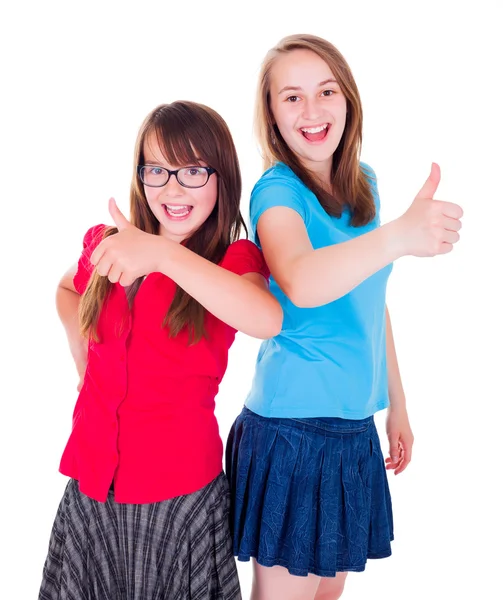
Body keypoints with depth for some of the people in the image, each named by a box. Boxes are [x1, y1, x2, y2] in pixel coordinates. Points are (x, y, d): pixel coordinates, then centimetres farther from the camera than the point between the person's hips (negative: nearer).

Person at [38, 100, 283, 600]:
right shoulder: (109, 245, 3)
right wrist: (82, 353, 9)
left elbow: (267, 320, -32)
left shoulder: (234, 259, -8)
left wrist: (163, 253, -38)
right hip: (91, 484, 4)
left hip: (179, 492, -3)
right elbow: (68, 289, 26)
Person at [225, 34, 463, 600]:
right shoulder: (277, 190, -14)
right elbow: (302, 284, -36)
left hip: (355, 426, 7)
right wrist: (397, 236, -52)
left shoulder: (364, 182, 7)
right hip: (293, 430, -6)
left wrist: (396, 403, 17)